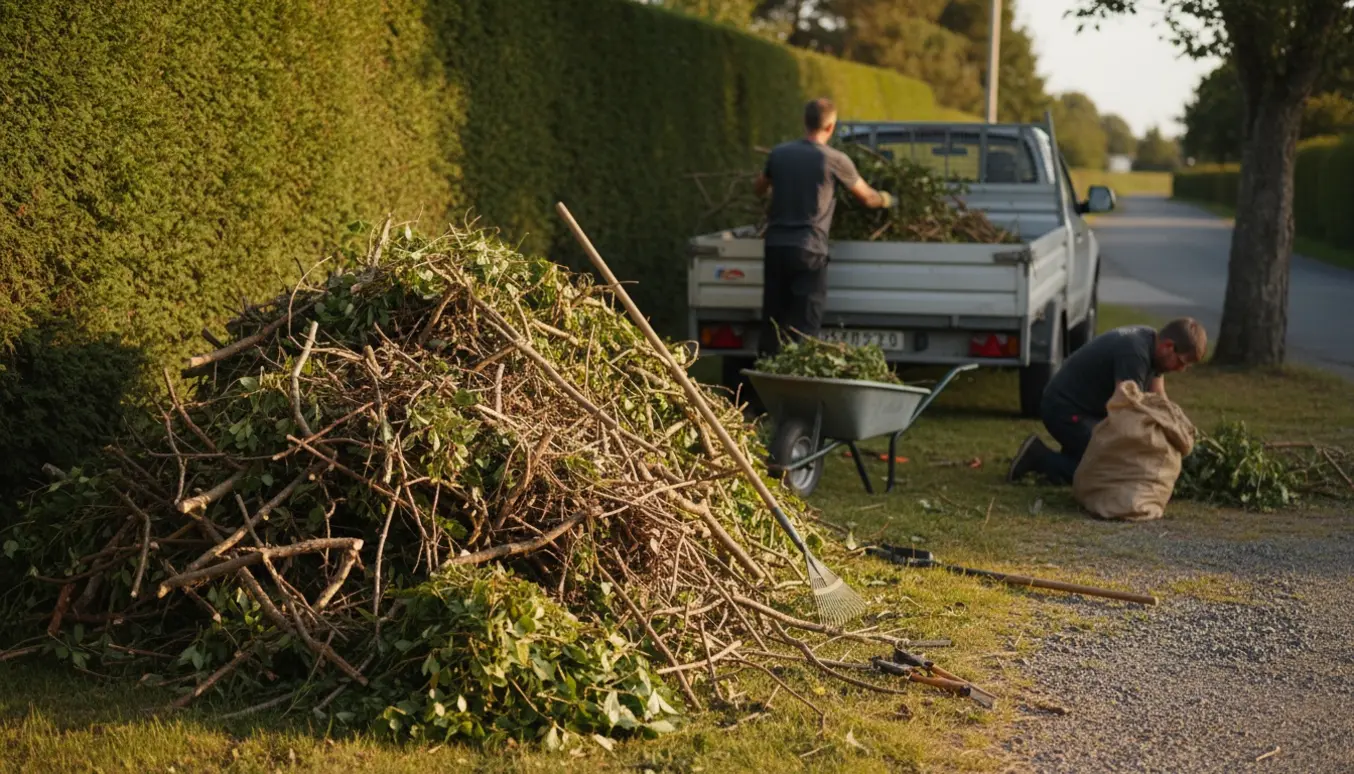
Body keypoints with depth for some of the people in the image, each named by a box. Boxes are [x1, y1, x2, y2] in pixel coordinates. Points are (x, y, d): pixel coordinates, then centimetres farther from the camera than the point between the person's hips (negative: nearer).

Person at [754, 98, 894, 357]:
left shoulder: (779, 153, 7)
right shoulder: (835, 160, -5)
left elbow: (759, 189, 24)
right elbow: (867, 197, 7)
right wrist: (887, 199, 30)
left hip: (775, 246, 5)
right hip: (809, 250, -4)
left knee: (771, 321, 11)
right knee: (804, 326, -2)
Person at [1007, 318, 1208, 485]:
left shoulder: (1151, 342, 1)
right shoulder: (1135, 353, -29)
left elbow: (1158, 399, 7)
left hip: (1090, 408, 10)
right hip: (1065, 409, -10)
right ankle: (1040, 457, -7)